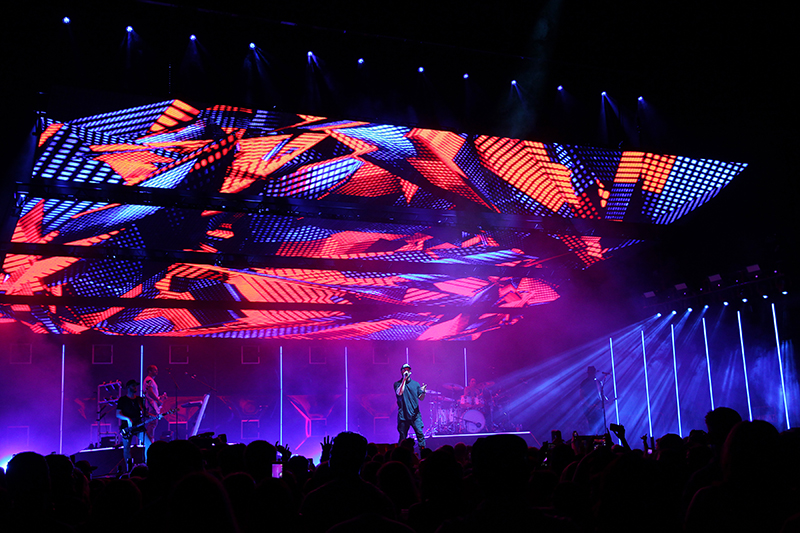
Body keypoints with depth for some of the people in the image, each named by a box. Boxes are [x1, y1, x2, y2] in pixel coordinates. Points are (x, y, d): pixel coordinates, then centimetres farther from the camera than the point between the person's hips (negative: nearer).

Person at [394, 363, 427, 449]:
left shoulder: (415, 384, 13)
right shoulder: (397, 384, 5)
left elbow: (421, 398, 11)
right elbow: (399, 393, -16)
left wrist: (423, 392, -11)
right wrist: (404, 379, -14)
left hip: (415, 414, 2)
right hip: (403, 415, -2)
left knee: (420, 434, -9)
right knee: (402, 437, 1)